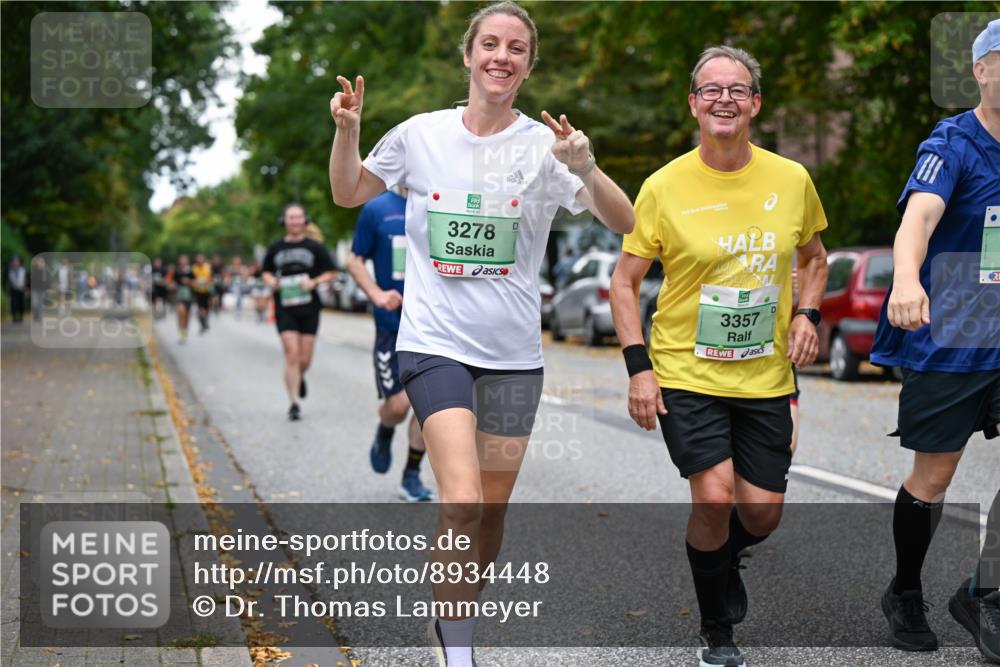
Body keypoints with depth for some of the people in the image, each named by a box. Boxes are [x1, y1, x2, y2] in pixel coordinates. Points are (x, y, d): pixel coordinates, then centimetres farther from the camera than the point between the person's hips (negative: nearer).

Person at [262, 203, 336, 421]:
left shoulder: (315, 248, 3)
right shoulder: (275, 249, 8)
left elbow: (329, 273, 5)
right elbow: (266, 272, 20)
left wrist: (314, 282, -13)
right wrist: (270, 281, -2)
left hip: (309, 309, 0)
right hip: (285, 310, 0)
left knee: (305, 359, 3)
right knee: (292, 355, -11)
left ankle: (300, 377, 40)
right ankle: (294, 403, -7)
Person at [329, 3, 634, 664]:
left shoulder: (544, 145, -2)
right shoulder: (421, 134, 1)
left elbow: (623, 223, -9)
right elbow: (348, 194, 15)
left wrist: (585, 167, -28)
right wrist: (347, 130, -3)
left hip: (514, 351, 2)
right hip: (435, 342, -2)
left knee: (492, 509, 10)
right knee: (462, 502, -19)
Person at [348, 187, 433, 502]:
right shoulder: (375, 209, -2)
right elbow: (355, 261, 2)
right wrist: (376, 294, -14)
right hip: (392, 323, -2)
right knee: (398, 403, -6)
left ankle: (412, 476, 16)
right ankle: (384, 434, 30)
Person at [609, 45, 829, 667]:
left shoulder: (792, 179, 0)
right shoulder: (664, 187, -8)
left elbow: (814, 257, 17)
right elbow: (625, 282, -2)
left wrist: (806, 313, -1)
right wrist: (639, 367, -10)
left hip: (767, 377, 3)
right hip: (686, 373, -3)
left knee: (762, 513, 4)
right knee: (714, 498, -14)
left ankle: (722, 557, 42)